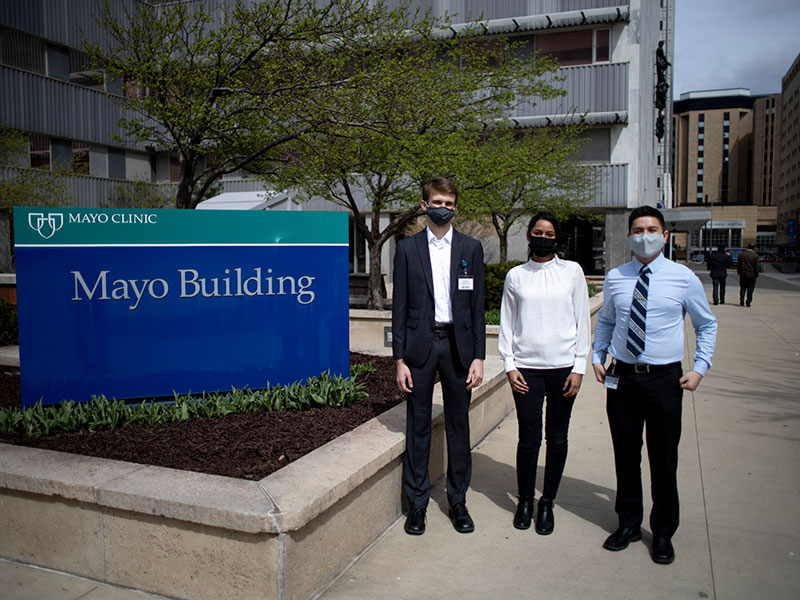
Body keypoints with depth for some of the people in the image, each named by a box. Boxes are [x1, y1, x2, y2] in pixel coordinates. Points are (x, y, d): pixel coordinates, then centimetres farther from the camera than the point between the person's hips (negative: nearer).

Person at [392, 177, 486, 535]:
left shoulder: (470, 248, 6)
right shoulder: (407, 248, 3)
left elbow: (477, 305, 4)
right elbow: (399, 307, 2)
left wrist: (478, 357, -2)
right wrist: (399, 359, -4)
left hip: (458, 345, 1)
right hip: (420, 345, -1)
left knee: (458, 425, 9)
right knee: (418, 427, 7)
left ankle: (458, 500, 25)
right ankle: (417, 502, 21)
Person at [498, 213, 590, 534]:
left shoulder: (572, 272, 4)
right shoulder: (515, 276, 6)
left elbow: (582, 322, 4)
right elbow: (506, 324, 8)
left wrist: (579, 367, -1)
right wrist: (509, 366, 0)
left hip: (563, 366, 0)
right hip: (526, 367, 0)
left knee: (557, 438, 7)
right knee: (528, 439, 1)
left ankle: (547, 502, 24)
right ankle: (525, 499, 22)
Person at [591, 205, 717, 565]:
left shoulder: (683, 278, -3)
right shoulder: (615, 279, 4)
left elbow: (707, 325, 8)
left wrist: (700, 367, -1)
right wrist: (597, 357, 6)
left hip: (664, 379, -2)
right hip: (622, 378, 2)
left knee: (664, 459, 7)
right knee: (625, 455, 12)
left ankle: (663, 532, 27)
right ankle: (628, 523, 31)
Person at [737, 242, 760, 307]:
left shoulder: (741, 254, -2)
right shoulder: (755, 256, -9)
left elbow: (738, 265, 2)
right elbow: (757, 266, -8)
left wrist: (739, 272, 12)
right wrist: (756, 274, 4)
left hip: (743, 274, 2)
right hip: (752, 275, -2)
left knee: (742, 288, 13)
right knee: (750, 289, 5)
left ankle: (741, 302, 6)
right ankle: (748, 303, 4)